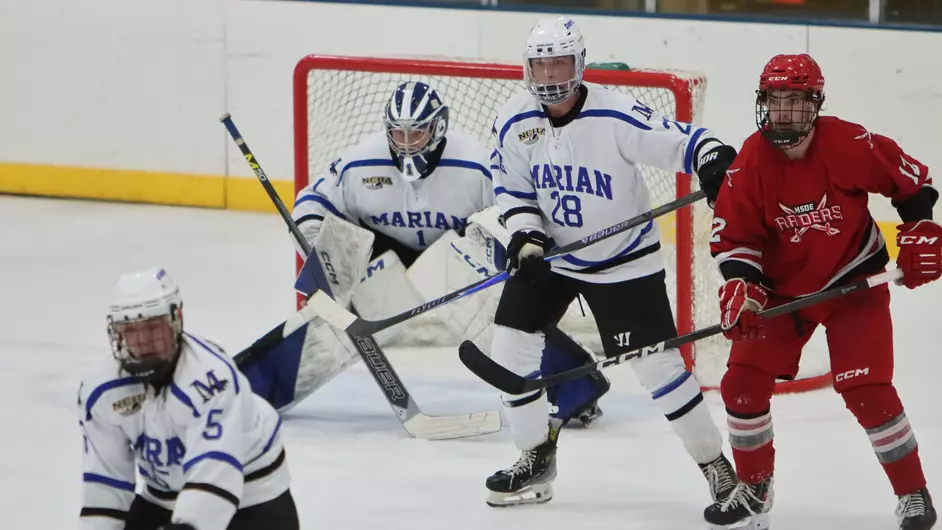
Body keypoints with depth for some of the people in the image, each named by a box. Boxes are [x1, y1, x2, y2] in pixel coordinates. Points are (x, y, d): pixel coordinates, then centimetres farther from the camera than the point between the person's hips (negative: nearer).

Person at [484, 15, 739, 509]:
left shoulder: (615, 115, -23)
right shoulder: (515, 122, -9)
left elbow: (678, 140, -25)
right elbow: (512, 188, 2)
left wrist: (714, 158, -46)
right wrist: (526, 235, -14)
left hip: (625, 259, -4)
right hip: (549, 252, 4)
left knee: (658, 362, -7)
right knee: (510, 346, -3)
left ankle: (715, 463, 8)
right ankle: (537, 458, 15)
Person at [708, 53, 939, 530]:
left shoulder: (848, 145, -21)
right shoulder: (751, 162, -15)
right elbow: (733, 234, -9)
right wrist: (741, 285, -23)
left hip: (853, 281, -3)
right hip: (783, 287, 3)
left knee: (866, 389, -15)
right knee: (743, 382, -3)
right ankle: (753, 490, 18)